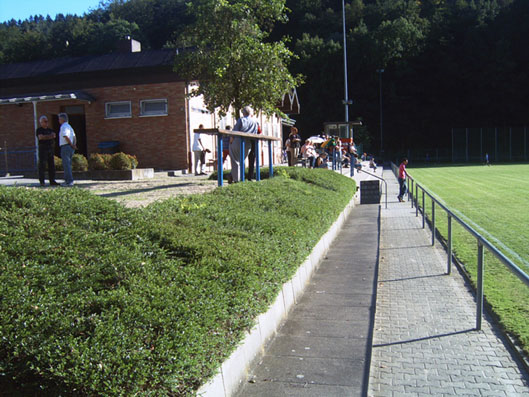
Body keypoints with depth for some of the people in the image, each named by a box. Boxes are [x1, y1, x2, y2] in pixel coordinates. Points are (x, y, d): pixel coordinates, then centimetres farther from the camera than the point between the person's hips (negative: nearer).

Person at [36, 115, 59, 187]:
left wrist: (45, 137, -11)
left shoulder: (50, 130, 20)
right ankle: (42, 182, -7)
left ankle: (52, 181, 8)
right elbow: (40, 137, -13)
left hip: (51, 148, 6)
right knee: (42, 165, -8)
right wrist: (49, 136, -4)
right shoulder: (39, 130, 3)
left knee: (51, 165, 4)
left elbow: (54, 135, 2)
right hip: (43, 148, -6)